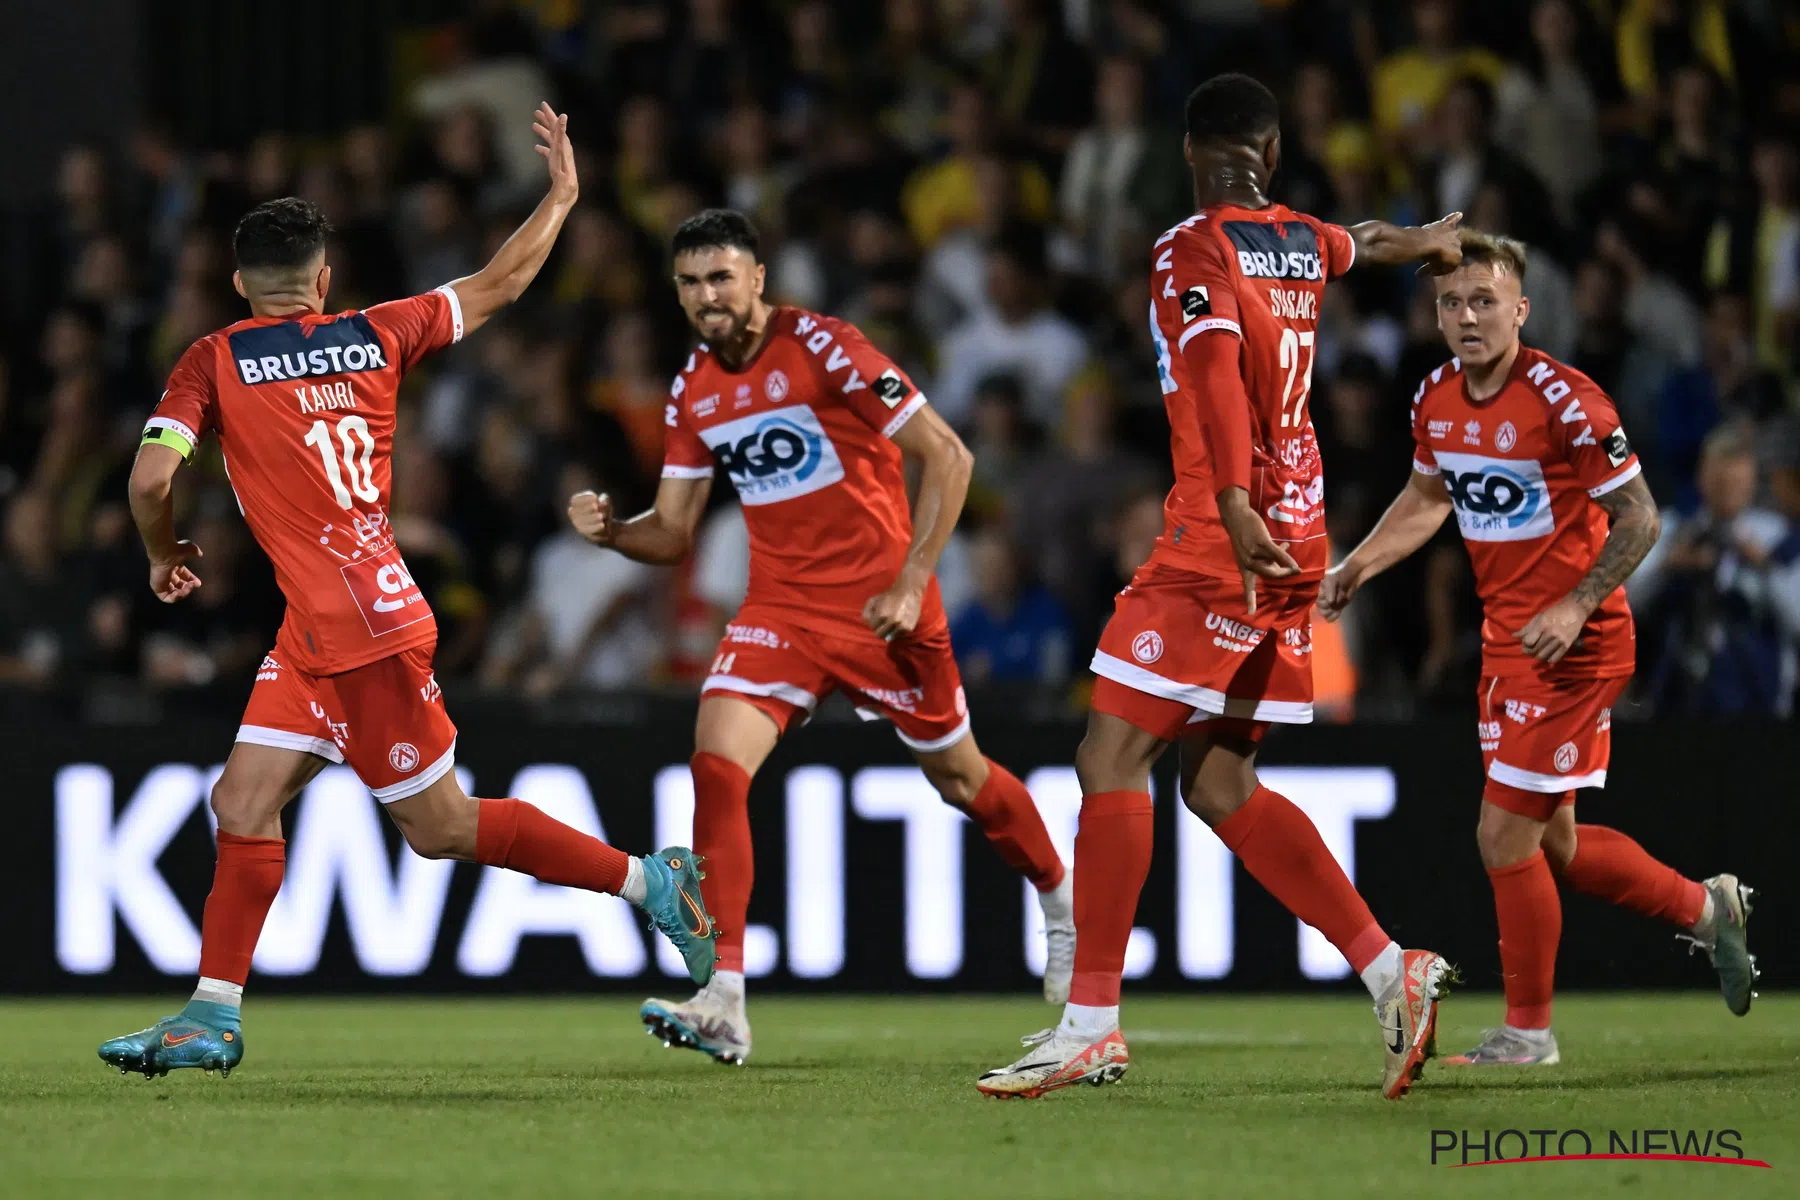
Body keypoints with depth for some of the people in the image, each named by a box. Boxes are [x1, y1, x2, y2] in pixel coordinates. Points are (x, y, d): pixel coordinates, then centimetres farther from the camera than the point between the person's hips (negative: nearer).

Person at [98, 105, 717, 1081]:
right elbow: (498, 285, 16)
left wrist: (165, 554, 7)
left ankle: (649, 880, 2)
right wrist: (561, 194, 31)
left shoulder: (214, 362, -6)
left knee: (441, 828, 1)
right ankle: (212, 1017, 4)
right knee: (243, 803, 7)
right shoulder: (373, 335, 8)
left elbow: (152, 476, -14)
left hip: (354, 632, -7)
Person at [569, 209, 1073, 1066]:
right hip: (781, 609, 4)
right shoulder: (694, 393, 4)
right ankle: (723, 1007, -22)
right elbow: (673, 533, 10)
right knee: (716, 763, -18)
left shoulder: (823, 349, -15)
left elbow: (946, 456, -14)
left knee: (959, 776, 12)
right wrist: (609, 530, -12)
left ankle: (1063, 901, 43)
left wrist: (912, 581, -18)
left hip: (880, 606, -4)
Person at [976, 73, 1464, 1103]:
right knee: (1219, 783, 11)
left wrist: (1236, 503, -38)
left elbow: (1217, 365, -25)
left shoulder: (1195, 251, -9)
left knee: (1111, 761, -7)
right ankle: (1392, 970, 5)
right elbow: (1359, 243, 38)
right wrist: (1429, 241, 61)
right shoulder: (1306, 244, 13)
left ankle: (1093, 1025, -11)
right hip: (1294, 544, 8)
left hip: (1222, 547, -8)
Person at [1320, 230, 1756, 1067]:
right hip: (1506, 640, 8)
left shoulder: (1565, 402, -19)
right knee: (1552, 844, 14)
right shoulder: (1436, 400, 3)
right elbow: (1427, 499, 22)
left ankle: (1527, 1031, 8)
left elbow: (1638, 518, -15)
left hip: (1571, 645, -8)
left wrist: (1576, 607, -24)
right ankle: (1705, 910, 34)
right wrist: (1356, 568, 9)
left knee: (1506, 836, -7)